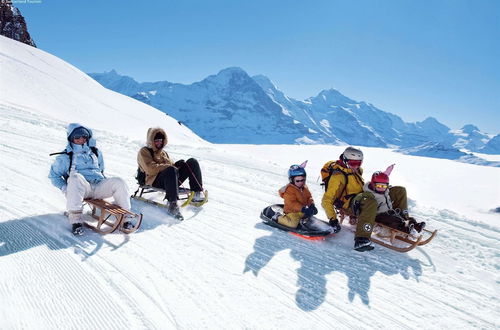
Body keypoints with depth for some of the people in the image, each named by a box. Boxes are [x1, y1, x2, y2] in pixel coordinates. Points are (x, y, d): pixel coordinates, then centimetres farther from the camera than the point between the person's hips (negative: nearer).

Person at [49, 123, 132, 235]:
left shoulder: (96, 152, 23)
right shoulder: (65, 157, 13)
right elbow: (54, 175, 16)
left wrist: (105, 183, 17)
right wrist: (65, 188, -1)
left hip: (98, 186, 3)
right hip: (80, 188, -3)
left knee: (119, 183, -24)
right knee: (76, 178, -37)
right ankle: (76, 220, -38)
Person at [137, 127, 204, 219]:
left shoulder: (163, 152, 31)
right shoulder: (144, 151, 8)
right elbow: (151, 169, -9)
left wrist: (176, 164, -2)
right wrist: (169, 166, -14)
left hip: (173, 179, 7)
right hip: (155, 180, -7)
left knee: (192, 162, -8)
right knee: (171, 170, -40)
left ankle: (197, 194, -19)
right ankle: (172, 204, -49)